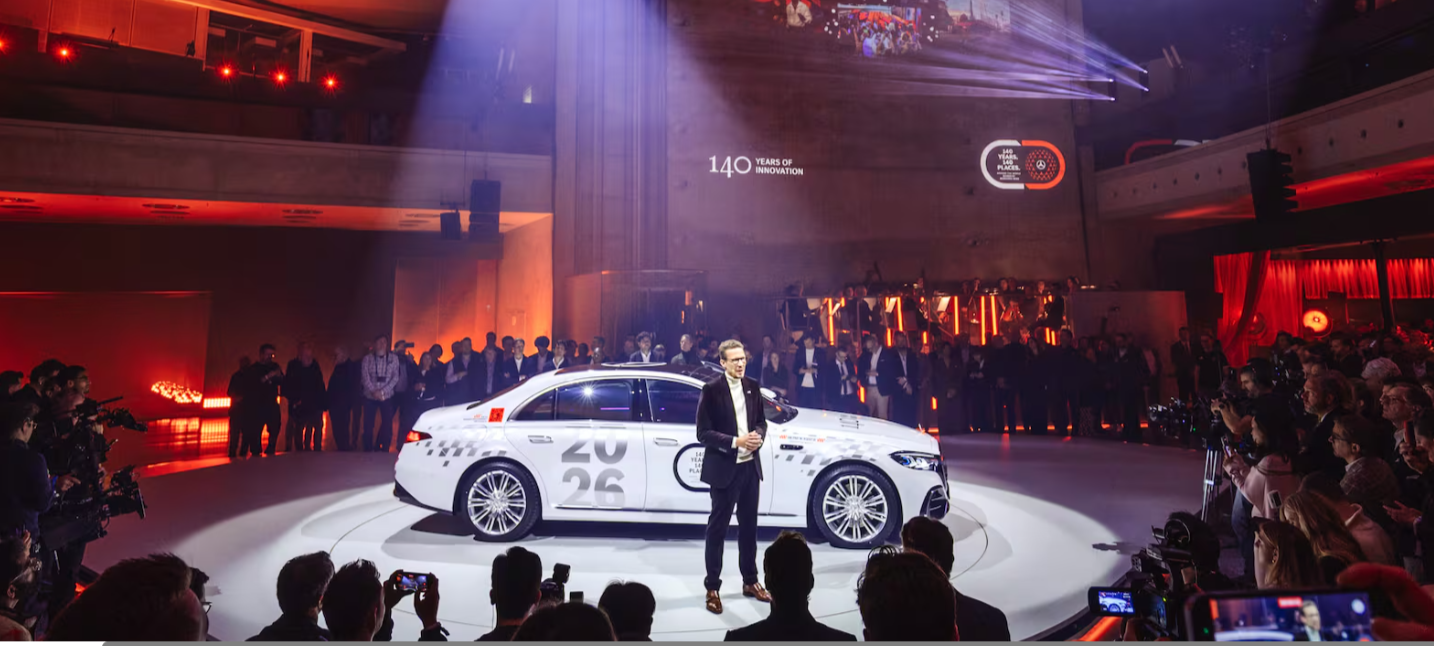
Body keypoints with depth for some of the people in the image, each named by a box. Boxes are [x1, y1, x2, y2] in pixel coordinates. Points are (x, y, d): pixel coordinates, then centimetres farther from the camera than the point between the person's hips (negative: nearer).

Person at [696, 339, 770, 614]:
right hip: (724, 468, -5)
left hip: (750, 467, 6)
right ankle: (712, 587, 15)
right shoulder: (712, 391, -12)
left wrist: (758, 436, -9)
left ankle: (750, 582, 30)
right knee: (717, 529, 5)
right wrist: (735, 442, -23)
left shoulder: (753, 387, 5)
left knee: (748, 526, 16)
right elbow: (704, 433, -14)